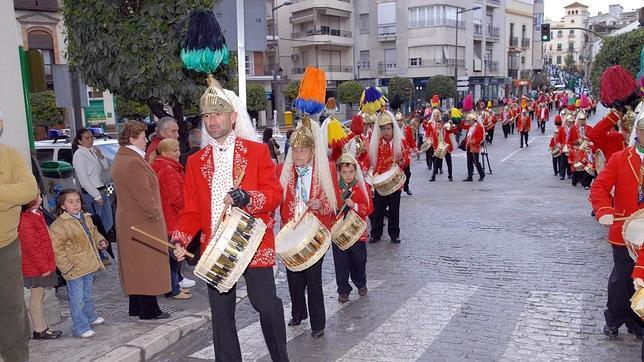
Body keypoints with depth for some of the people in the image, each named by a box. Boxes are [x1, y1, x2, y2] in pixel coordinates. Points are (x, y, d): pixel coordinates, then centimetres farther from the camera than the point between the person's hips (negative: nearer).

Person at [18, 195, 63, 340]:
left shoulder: (36, 214, 8)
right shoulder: (25, 222, -24)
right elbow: (32, 248, -23)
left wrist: (47, 264, 21)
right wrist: (44, 267, -18)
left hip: (43, 265, 9)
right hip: (35, 268, -9)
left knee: (38, 295, 16)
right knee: (37, 296, 3)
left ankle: (42, 327, 26)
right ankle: (39, 330, 15)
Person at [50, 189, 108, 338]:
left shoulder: (86, 218, 7)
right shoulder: (59, 225, -17)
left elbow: (93, 232, 25)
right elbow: (57, 249, -17)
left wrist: (100, 241, 5)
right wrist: (67, 267, -19)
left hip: (89, 265, 7)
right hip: (74, 269, -7)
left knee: (87, 294, 24)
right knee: (77, 299, -2)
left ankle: (90, 316, 41)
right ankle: (81, 328, 7)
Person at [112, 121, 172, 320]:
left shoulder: (120, 158, 12)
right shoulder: (133, 162, -22)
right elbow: (144, 194, -23)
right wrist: (155, 213, -12)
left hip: (129, 220, 11)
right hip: (143, 222, -11)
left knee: (135, 265, 17)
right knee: (147, 265, -1)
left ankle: (136, 307, 27)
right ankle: (149, 310, 7)